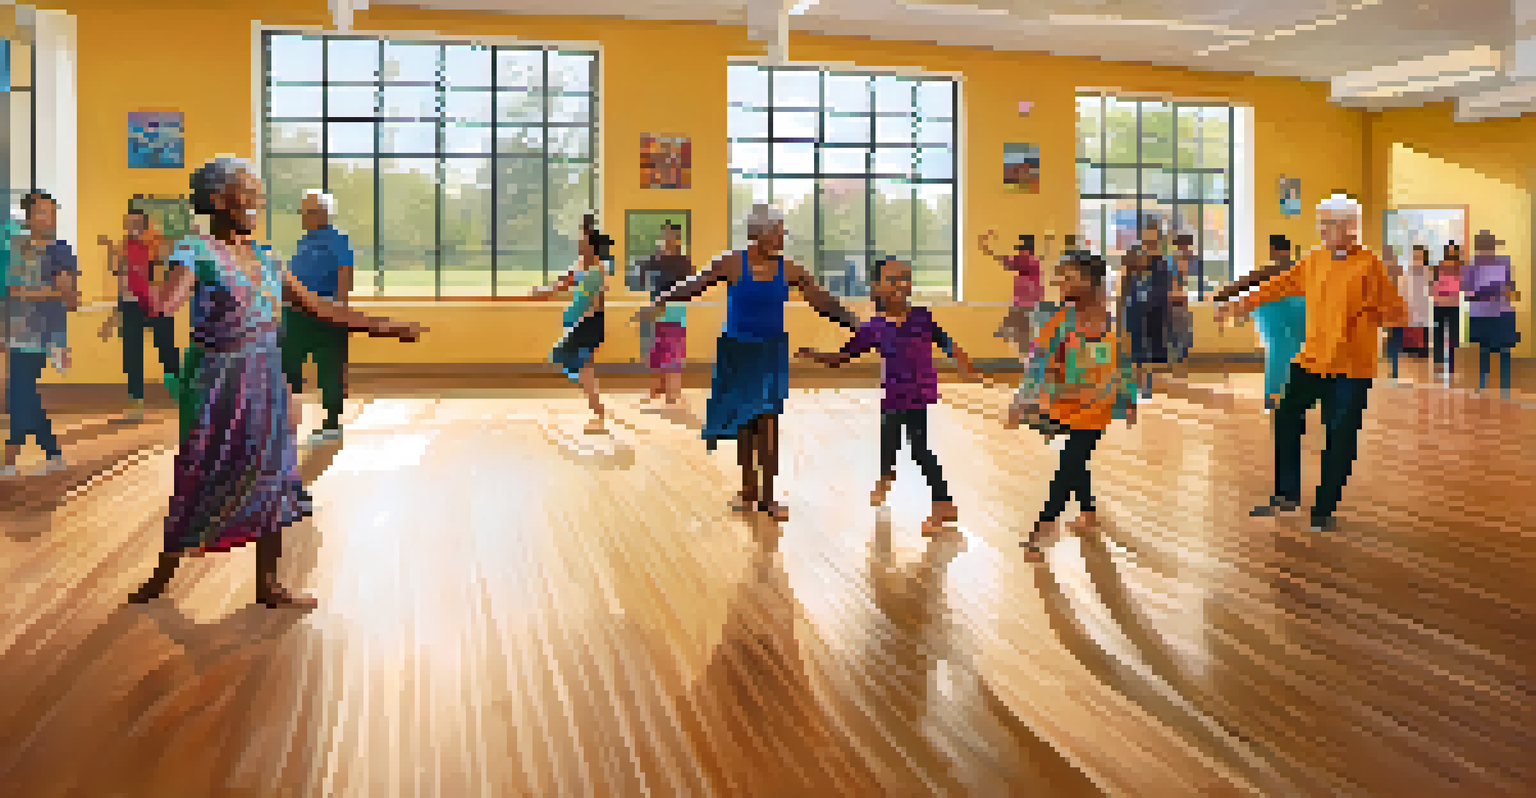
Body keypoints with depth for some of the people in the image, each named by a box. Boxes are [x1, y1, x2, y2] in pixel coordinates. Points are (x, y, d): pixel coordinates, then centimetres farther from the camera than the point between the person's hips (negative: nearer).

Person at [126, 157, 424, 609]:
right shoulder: (196, 253, -8)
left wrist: (384, 327, 13)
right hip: (217, 383, -6)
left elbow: (318, 306, 14)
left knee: (273, 479, 8)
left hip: (266, 384, 6)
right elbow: (165, 305, -23)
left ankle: (267, 584, 20)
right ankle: (162, 575, 24)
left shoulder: (264, 259, 11)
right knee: (201, 483, 2)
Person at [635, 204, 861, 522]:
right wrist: (657, 305, -11)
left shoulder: (789, 270, -1)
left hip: (771, 352, 1)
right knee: (743, 424, 9)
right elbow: (693, 286, -6)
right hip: (737, 350, -1)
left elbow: (822, 301, 3)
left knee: (767, 423, -6)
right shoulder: (733, 264, -7)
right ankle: (749, 490, 26)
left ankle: (767, 496, 3)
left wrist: (854, 323, 0)